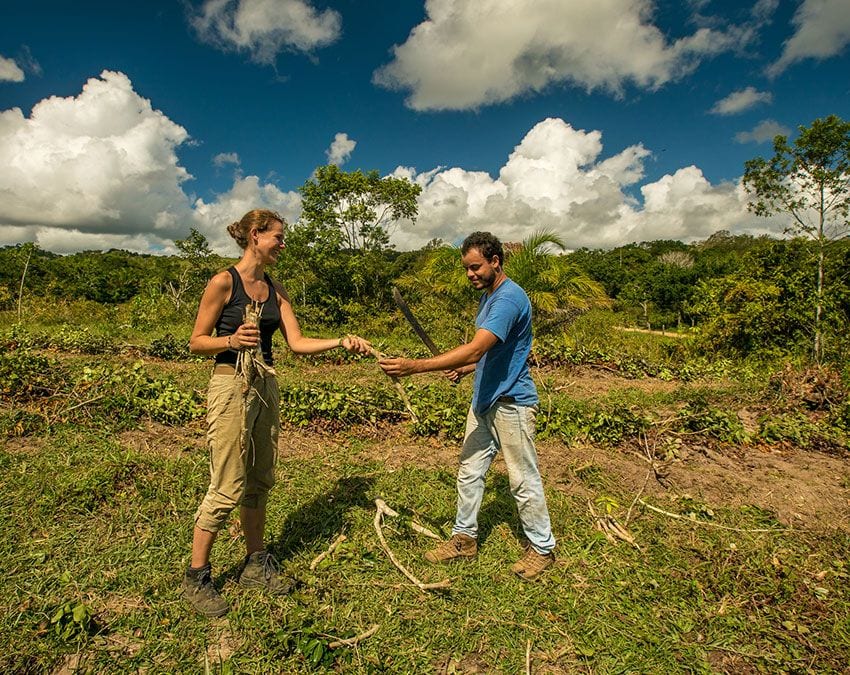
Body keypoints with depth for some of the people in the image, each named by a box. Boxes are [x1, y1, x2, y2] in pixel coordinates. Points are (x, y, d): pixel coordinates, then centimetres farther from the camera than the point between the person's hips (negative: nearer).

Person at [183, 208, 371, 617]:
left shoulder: (275, 290, 10)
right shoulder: (224, 282, -9)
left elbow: (298, 343, 5)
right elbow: (196, 342, -6)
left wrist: (341, 342, -6)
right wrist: (232, 340, -24)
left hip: (266, 388, 7)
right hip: (231, 387, -7)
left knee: (260, 482, 14)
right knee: (227, 488, -2)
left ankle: (256, 564, 29)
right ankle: (196, 577, 17)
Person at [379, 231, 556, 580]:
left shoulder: (509, 298, -22)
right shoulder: (487, 295, 11)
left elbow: (475, 349, -33)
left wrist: (415, 366, -36)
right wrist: (466, 369, 3)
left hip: (511, 403, -9)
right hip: (484, 400, 9)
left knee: (523, 480, 5)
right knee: (469, 471, 14)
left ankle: (542, 547, 25)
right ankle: (464, 537, 30)